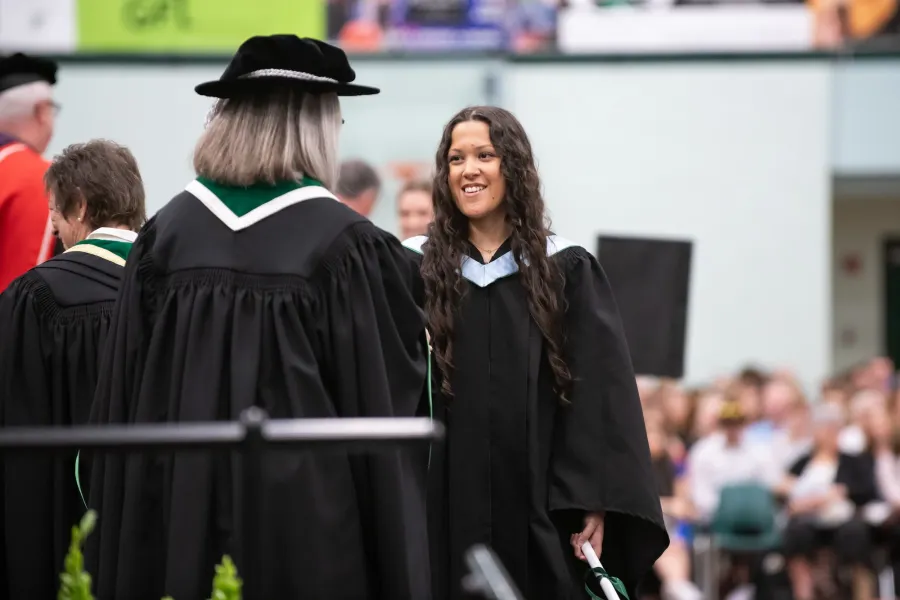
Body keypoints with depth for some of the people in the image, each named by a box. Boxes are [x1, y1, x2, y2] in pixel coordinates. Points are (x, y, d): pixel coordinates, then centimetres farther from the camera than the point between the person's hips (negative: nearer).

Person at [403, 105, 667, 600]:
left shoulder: (566, 271, 4)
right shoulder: (415, 268, 5)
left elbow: (601, 395, -1)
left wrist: (594, 504, -10)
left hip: (541, 513, 0)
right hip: (443, 511, 0)